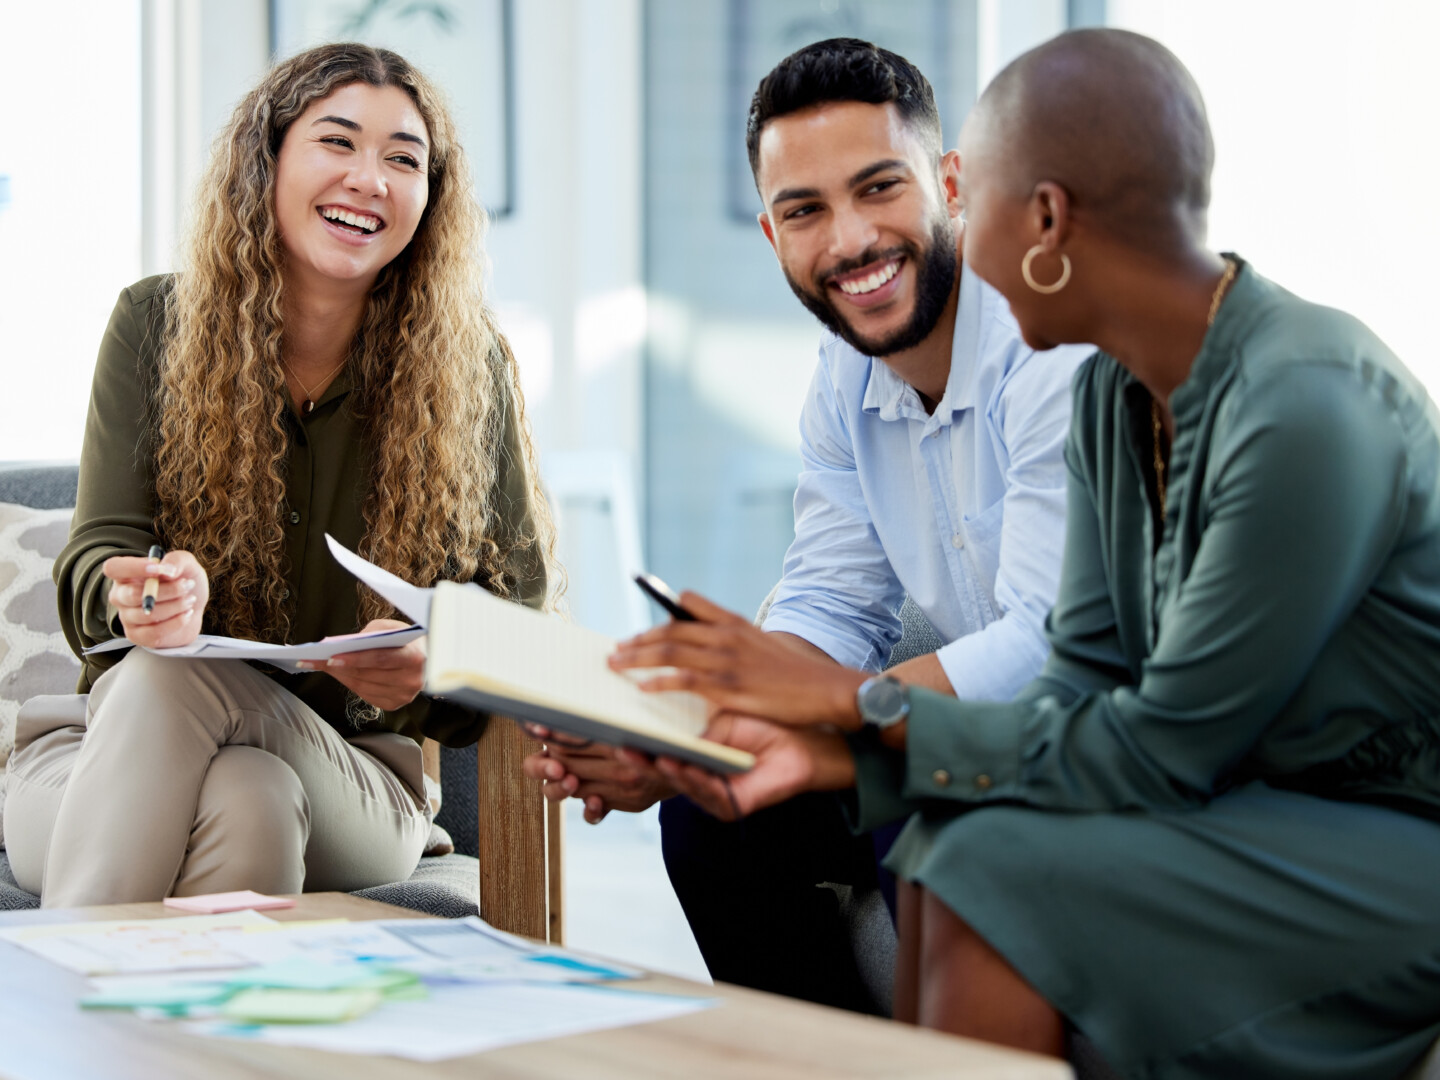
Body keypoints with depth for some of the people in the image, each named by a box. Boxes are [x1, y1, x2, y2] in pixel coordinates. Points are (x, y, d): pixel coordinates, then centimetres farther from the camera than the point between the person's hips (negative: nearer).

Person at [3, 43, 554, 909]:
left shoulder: (466, 364, -1)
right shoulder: (156, 325, 2)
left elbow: (516, 610, 1)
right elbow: (97, 561, -3)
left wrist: (433, 667, -23)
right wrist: (139, 595, -29)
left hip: (351, 780, -1)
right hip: (115, 744, 1)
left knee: (249, 800, -37)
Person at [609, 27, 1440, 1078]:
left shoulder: (1305, 413, -25)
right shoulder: (1112, 395, 3)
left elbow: (1164, 750, -21)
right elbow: (1087, 689, 1)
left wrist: (865, 701, -15)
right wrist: (833, 752, -11)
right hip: (1274, 813, 8)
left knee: (1004, 872, -19)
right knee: (950, 832, -4)